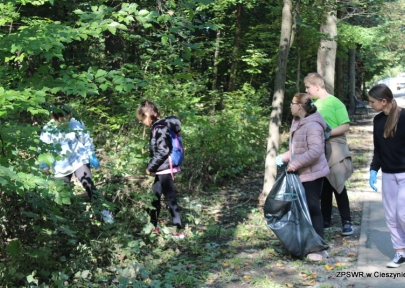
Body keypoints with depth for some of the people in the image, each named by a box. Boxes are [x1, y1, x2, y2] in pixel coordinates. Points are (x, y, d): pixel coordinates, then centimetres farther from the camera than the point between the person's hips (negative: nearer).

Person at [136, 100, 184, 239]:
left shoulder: (159, 128, -19)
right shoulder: (158, 126, 10)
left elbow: (163, 151, -23)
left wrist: (150, 167, -15)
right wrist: (153, 167, 11)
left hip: (165, 169, -10)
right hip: (162, 169, 10)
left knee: (170, 198, -2)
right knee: (155, 197, 17)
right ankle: (153, 227, 28)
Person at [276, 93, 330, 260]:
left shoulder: (312, 125, -20)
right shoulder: (298, 123, 12)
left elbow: (316, 151, -28)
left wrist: (296, 163, -26)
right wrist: (284, 158, 11)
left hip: (312, 174, -10)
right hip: (302, 174, 10)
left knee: (312, 208, -6)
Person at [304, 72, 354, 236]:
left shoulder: (335, 103, -10)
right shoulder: (314, 104, 8)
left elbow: (346, 126, -13)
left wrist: (327, 133, -20)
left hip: (334, 150, -6)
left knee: (338, 186, -2)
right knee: (324, 187, 12)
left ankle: (347, 222, 7)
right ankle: (325, 220, 20)